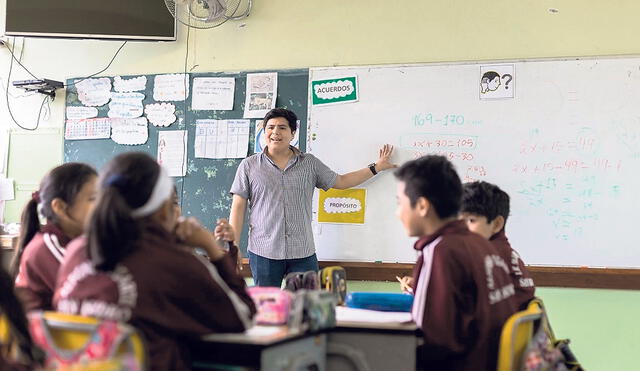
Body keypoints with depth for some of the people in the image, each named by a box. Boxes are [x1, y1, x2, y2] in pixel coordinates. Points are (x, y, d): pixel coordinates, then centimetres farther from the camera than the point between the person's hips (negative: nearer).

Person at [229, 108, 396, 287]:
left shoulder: (310, 163, 11)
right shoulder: (249, 166, 6)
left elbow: (340, 182, 20)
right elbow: (238, 208, 4)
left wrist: (376, 167, 19)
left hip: (303, 253, 1)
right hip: (263, 253, -1)